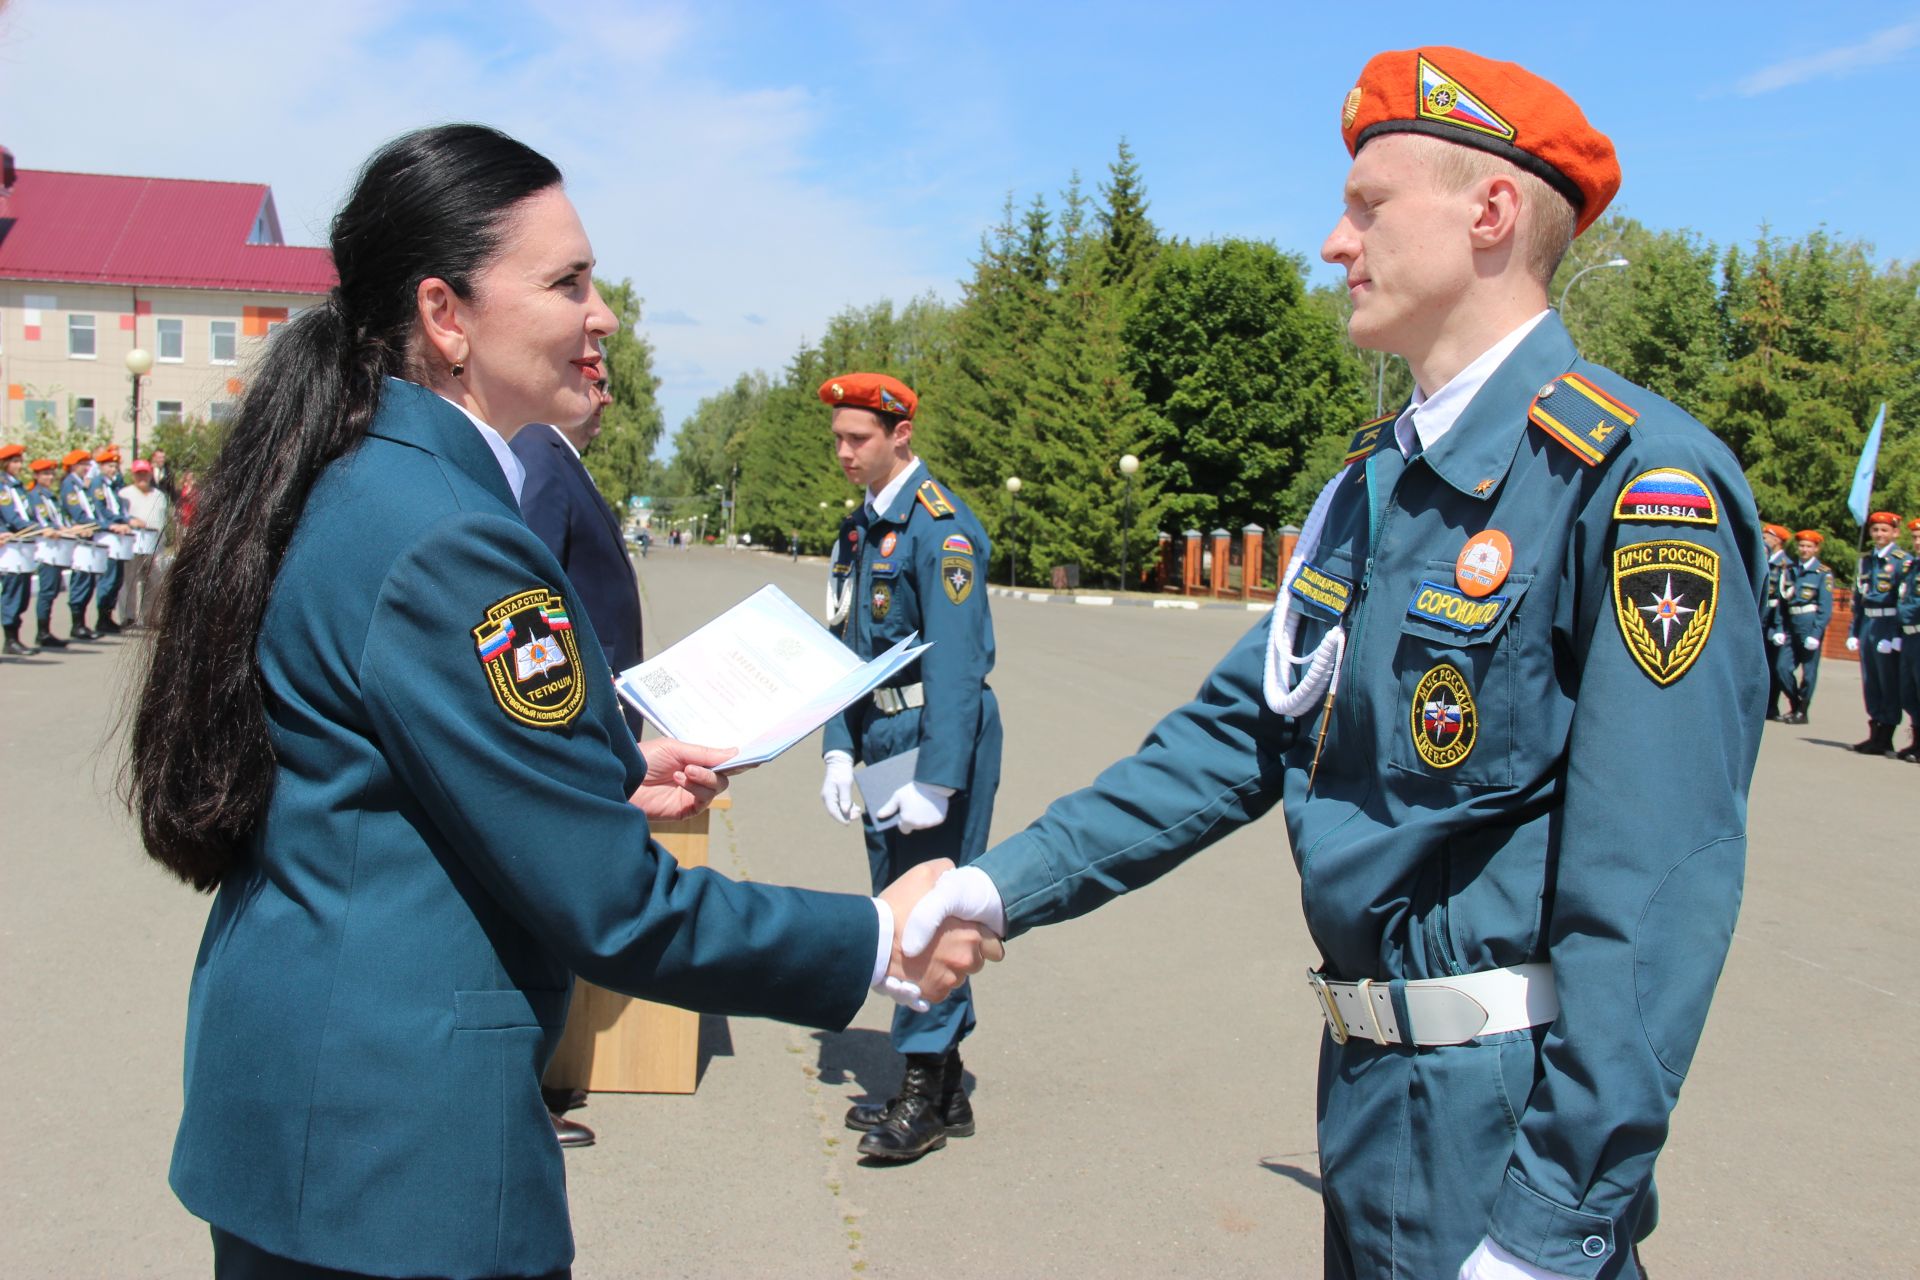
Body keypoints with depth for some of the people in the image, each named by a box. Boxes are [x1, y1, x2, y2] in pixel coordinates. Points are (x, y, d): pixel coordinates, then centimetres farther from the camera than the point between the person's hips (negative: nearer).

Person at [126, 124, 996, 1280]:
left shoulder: (342, 487, 6)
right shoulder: (449, 543, -23)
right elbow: (610, 908, -21)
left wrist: (611, 781, 11)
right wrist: (879, 943, -12)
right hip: (397, 1142, -10)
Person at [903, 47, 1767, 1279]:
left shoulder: (1639, 477, -18)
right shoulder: (1375, 479, 7)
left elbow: (1656, 888, -23)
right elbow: (1242, 730, 8)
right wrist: (1009, 881, 1)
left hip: (1510, 1113, -8)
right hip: (1369, 1079, 8)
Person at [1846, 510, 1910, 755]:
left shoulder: (1902, 561, -5)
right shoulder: (1866, 560, 13)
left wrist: (1896, 635, -17)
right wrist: (1853, 631, 11)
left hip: (1888, 625, -6)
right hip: (1867, 625, 6)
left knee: (1889, 683, 0)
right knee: (1870, 682, 11)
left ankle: (1885, 739, 6)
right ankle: (1875, 732, 20)